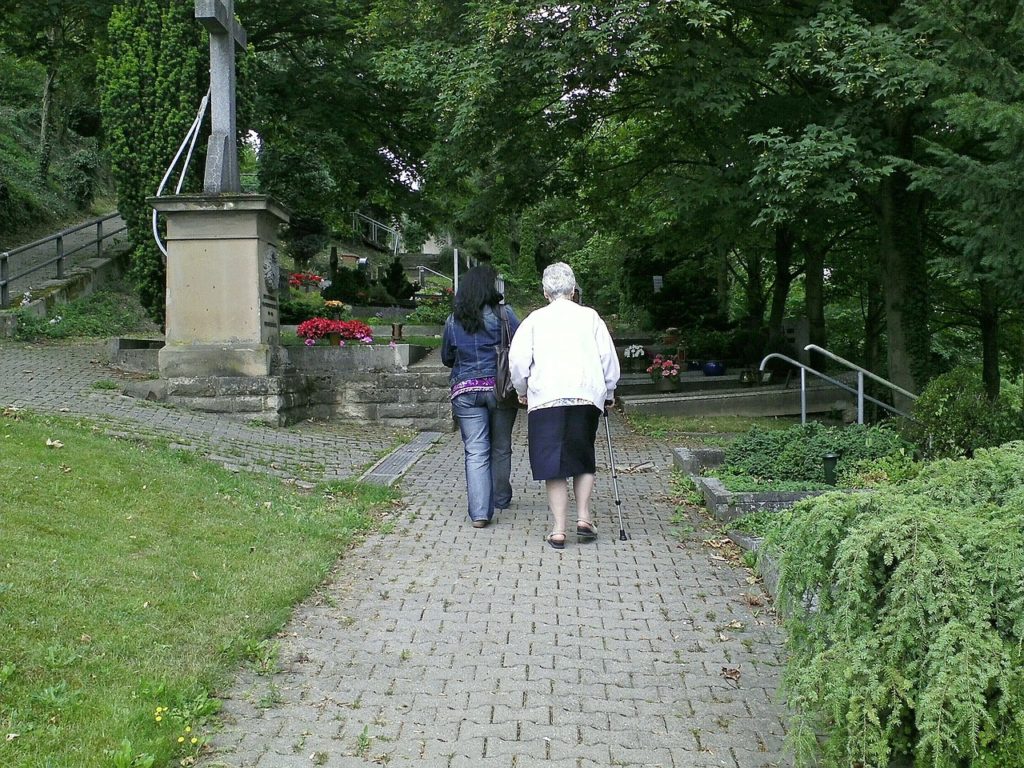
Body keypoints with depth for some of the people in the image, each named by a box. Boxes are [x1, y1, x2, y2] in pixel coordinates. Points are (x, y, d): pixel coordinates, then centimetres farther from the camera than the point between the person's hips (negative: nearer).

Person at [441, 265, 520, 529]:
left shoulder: (453, 321, 4)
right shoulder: (503, 314, -5)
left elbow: (446, 358, 15)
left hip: (465, 391, 1)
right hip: (500, 388, -1)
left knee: (475, 452, 0)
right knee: (501, 448, 16)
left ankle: (480, 512, -9)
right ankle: (501, 499, 32)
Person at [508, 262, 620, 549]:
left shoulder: (535, 319, 7)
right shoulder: (590, 317, 9)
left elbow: (517, 359, 0)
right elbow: (609, 358, 7)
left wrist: (522, 391, 16)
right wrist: (608, 392, 21)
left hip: (546, 399, -1)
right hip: (586, 397, 1)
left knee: (553, 462, 3)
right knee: (583, 458, 17)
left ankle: (559, 530, 1)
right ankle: (583, 517, 6)